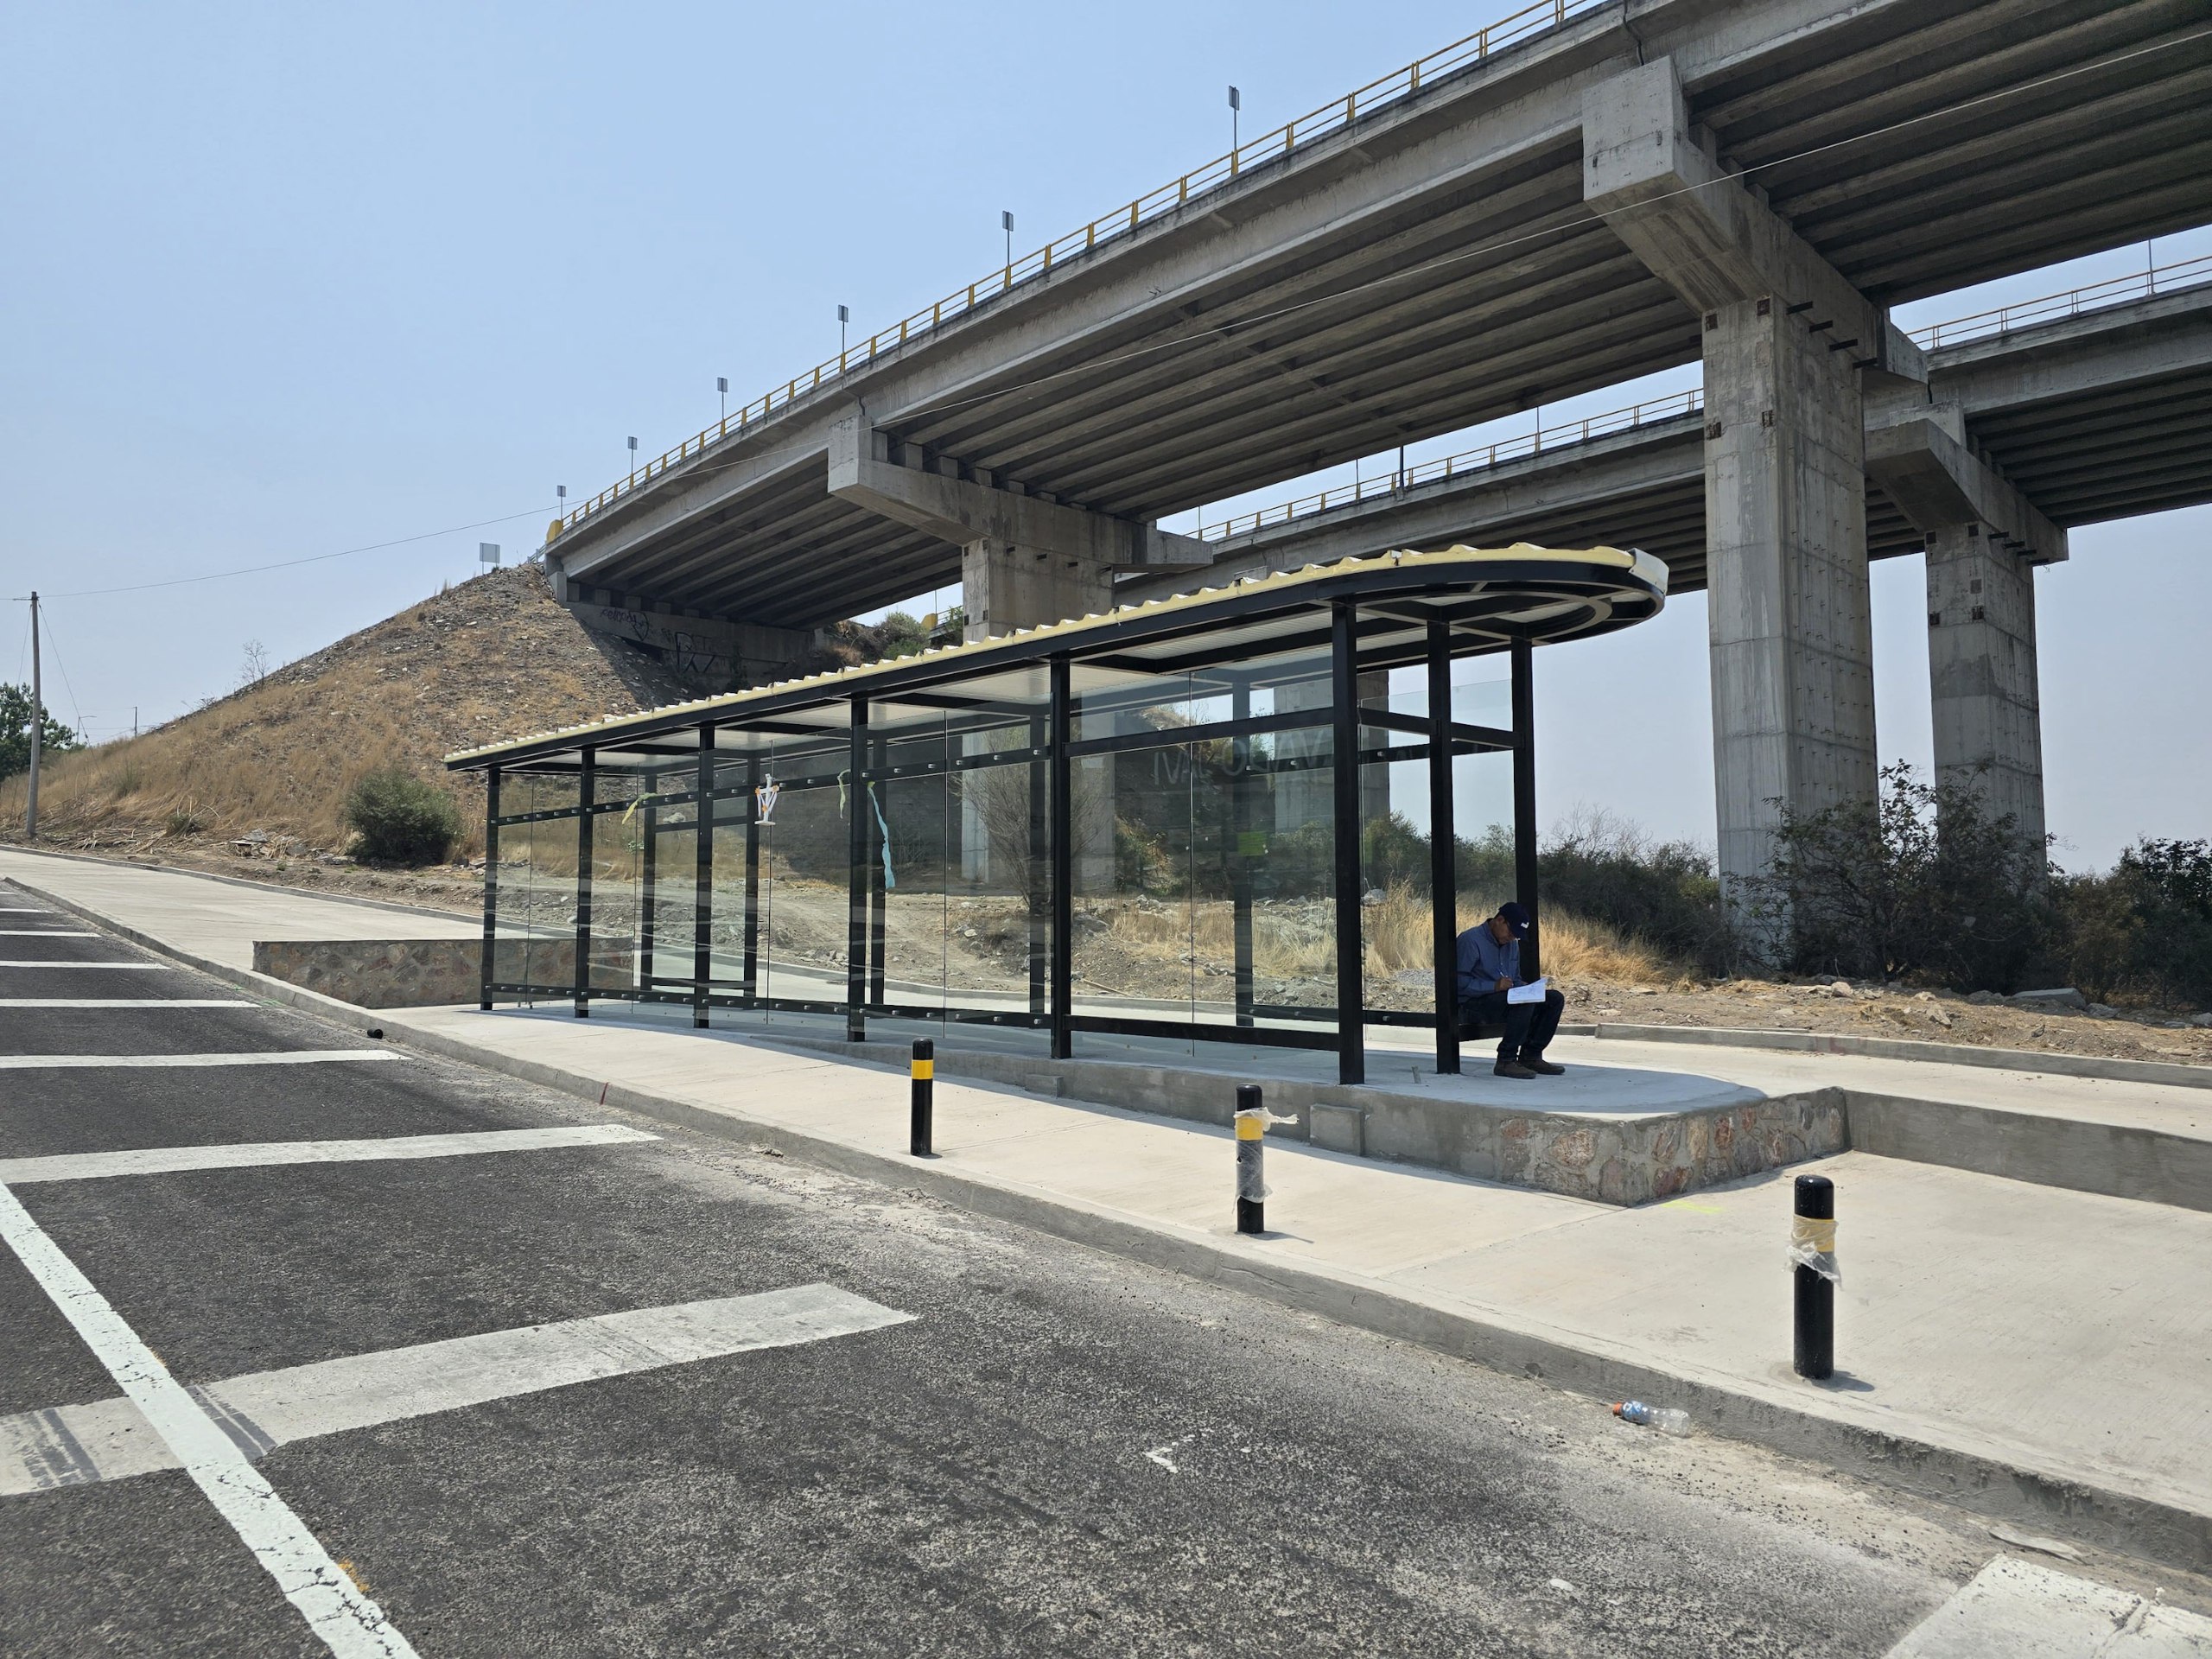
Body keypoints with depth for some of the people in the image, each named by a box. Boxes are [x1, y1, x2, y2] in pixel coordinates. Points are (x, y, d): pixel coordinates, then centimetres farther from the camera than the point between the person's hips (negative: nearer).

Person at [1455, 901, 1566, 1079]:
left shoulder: (1512, 944, 16)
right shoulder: (1471, 940, -12)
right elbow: (1459, 981, -18)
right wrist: (1493, 986, -26)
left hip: (1507, 997, 9)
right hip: (1473, 1005, -9)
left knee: (1555, 999, -6)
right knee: (1525, 1000, -33)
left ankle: (1531, 1056, -4)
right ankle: (1506, 1061, -26)